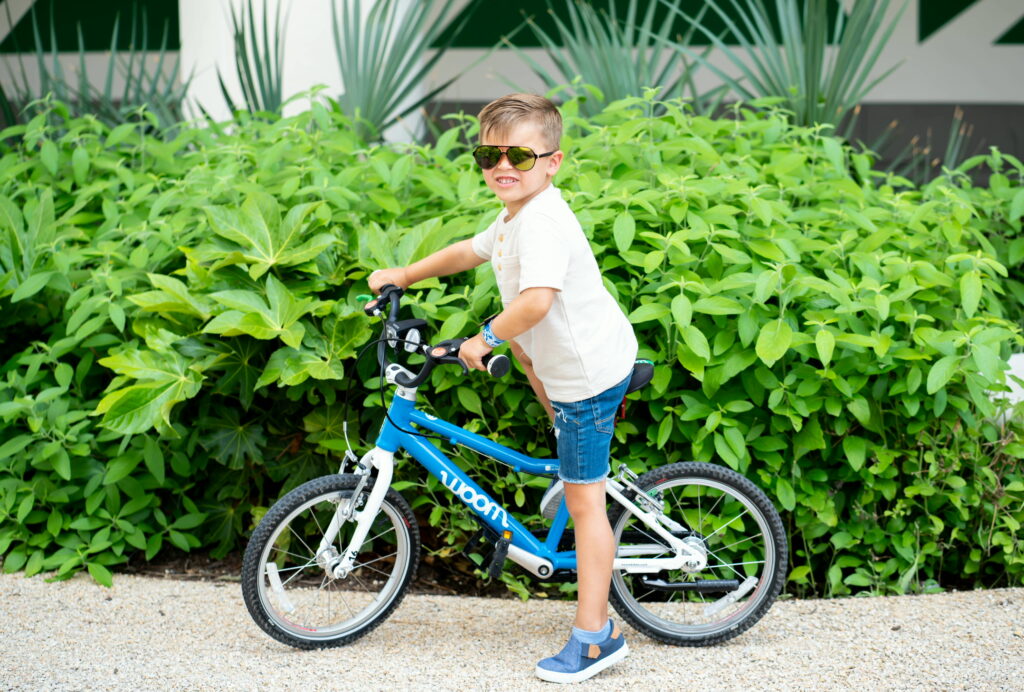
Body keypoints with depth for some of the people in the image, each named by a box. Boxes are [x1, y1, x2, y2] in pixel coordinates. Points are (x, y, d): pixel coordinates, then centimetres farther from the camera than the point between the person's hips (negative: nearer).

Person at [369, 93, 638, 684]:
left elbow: (536, 300, -39)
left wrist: (485, 340, -26)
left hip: (589, 374, -10)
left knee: (584, 503, -6)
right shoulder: (517, 216, 8)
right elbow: (470, 252, 26)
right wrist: (404, 275, 30)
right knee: (520, 342, 35)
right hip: (577, 356, 10)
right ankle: (566, 429, 36)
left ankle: (595, 638, -2)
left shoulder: (540, 224, -24)